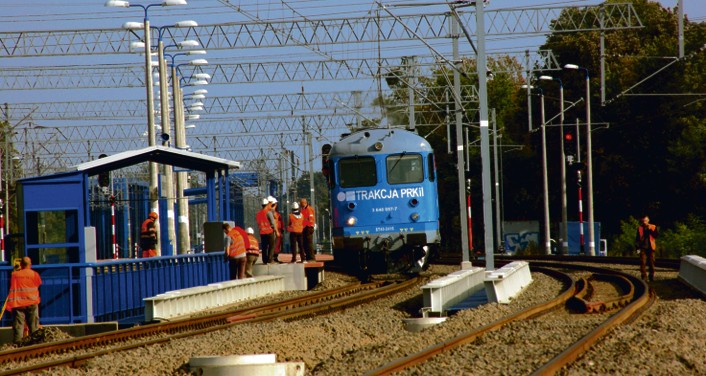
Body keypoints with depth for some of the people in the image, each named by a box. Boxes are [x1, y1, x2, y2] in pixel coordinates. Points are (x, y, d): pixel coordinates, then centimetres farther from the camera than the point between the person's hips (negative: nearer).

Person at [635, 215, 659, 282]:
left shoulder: (653, 227, 4)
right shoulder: (640, 228, 5)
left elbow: (656, 235, -7)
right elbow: (637, 238, 6)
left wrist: (650, 229, -16)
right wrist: (638, 247, -1)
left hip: (650, 248, 0)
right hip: (643, 248, 0)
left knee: (651, 263, 4)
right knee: (643, 263, -6)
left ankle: (652, 276, 14)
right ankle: (644, 277, -2)